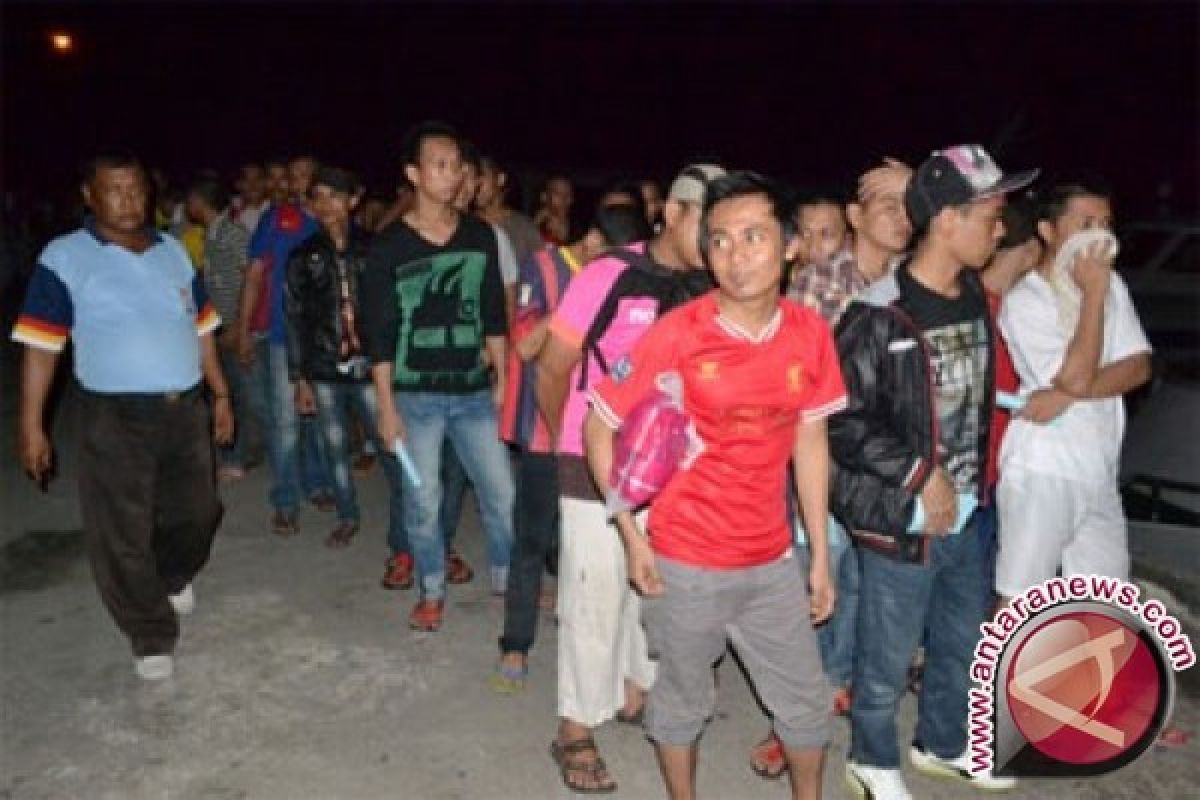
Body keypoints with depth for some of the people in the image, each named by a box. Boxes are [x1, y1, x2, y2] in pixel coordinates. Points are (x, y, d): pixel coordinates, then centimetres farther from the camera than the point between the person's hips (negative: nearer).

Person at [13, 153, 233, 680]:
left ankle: (175, 576, 47)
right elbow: (41, 344, -8)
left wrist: (220, 394, 13)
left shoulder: (173, 251, 9)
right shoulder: (64, 257, -6)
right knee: (122, 535, 3)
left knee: (196, 511, 16)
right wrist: (31, 425, -11)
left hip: (186, 409, 4)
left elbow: (200, 329, 14)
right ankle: (151, 637, 20)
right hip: (115, 419, -4)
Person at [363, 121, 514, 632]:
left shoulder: (480, 235, 4)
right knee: (422, 500, 5)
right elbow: (378, 332, -5)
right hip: (415, 395, -2)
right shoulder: (389, 246, -5)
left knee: (503, 492, 4)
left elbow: (494, 314, 9)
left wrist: (503, 379, 7)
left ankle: (507, 577, 27)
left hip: (473, 391, 3)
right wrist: (386, 406, -7)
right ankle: (432, 592, 25)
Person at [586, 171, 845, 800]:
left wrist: (820, 554, 7)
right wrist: (632, 536, -11)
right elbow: (598, 429, -10)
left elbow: (809, 442, 4)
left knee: (807, 701, 20)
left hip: (773, 560, 4)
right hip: (684, 563, -4)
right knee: (682, 700, 17)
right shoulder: (676, 334, -17)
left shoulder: (810, 333, -5)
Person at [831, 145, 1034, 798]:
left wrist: (972, 479, 12)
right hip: (900, 521, -7)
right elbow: (842, 423, -21)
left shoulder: (974, 297, 5)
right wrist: (920, 474, -20)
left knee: (963, 645, 23)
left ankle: (941, 744, 47)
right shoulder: (878, 317, -20)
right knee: (888, 661, 10)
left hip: (964, 515, 8)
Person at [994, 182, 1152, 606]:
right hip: (1042, 474, -6)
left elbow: (1139, 367, 0)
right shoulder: (1024, 300, -14)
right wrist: (1094, 292, -17)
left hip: (1099, 472, 7)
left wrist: (1066, 396, -16)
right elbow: (1076, 376, -21)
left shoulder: (1111, 284, 7)